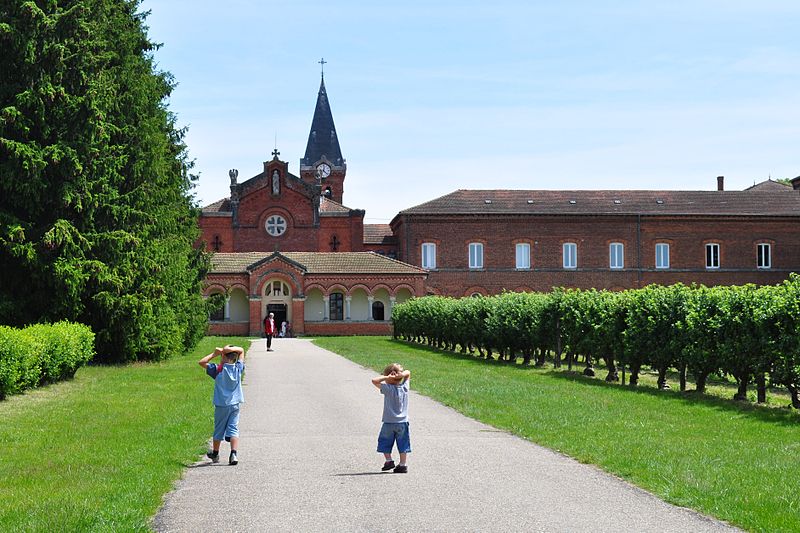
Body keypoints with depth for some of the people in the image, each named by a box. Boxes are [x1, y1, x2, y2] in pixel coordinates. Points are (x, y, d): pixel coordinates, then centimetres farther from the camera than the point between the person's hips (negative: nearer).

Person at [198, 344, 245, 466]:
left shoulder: (218, 370, -11)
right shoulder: (238, 368, -3)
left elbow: (201, 362, -5)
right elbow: (241, 350, 10)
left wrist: (214, 354, -5)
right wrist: (231, 349, -7)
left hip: (221, 405, -1)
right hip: (235, 404, 1)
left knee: (219, 430, 12)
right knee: (233, 429, -1)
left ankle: (215, 454, 29)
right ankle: (234, 453, -18)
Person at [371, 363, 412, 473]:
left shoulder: (388, 389, -15)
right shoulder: (404, 387, -3)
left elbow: (374, 380, -18)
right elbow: (408, 373, 11)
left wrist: (386, 377, -15)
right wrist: (401, 374, -8)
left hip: (389, 422, -3)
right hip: (402, 422, 3)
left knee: (385, 443, 14)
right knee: (403, 444, 9)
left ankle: (388, 460, 10)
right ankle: (403, 465, 8)